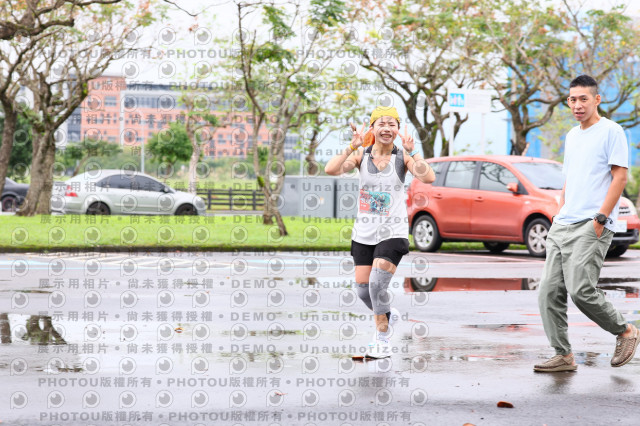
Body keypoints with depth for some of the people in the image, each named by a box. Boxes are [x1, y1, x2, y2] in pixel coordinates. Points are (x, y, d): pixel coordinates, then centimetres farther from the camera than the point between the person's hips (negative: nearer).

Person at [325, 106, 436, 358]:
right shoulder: (361, 155, 0)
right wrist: (352, 147, -23)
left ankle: (382, 339, 2)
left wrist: (412, 150, -26)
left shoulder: (402, 157, -4)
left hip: (393, 233, -3)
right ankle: (388, 316, 38)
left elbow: (428, 178, -19)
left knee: (377, 284, -17)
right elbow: (331, 170, -15)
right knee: (363, 289, 6)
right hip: (363, 233, 3)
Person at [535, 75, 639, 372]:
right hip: (562, 225, 8)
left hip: (591, 226, -8)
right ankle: (563, 356, 4)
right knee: (549, 292, -1)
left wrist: (600, 219, -16)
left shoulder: (611, 131, -4)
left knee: (580, 290, -16)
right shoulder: (572, 136, 20)